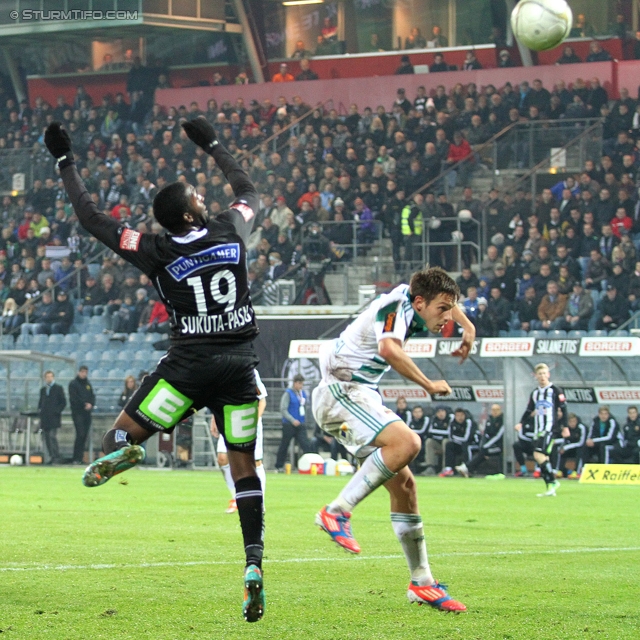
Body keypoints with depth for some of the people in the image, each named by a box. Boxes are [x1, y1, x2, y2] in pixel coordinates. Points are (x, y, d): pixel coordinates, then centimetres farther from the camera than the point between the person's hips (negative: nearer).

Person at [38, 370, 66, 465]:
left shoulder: (58, 389, 3)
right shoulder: (43, 390, 18)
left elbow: (63, 402, 1)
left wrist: (57, 411, -10)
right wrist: (39, 409, 7)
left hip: (54, 417, -6)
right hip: (44, 417, 6)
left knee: (52, 436, -14)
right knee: (46, 437, 3)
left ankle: (56, 457, -13)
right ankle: (51, 456, 10)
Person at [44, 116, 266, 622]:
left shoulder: (157, 252, -4)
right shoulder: (232, 229, 2)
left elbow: (91, 218, 5)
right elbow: (250, 192, 26)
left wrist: (65, 161, 14)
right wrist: (212, 144, 36)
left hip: (191, 363, -3)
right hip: (241, 362, 3)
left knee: (116, 443, 1)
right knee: (245, 469, 6)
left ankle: (121, 449, -38)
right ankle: (254, 564, -8)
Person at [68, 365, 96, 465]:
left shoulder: (88, 384, 18)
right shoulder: (73, 384, 0)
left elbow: (92, 396, 13)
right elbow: (74, 398, -10)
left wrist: (91, 404, -8)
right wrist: (85, 404, -13)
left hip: (87, 413, 6)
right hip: (78, 413, -6)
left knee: (84, 435, 3)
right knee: (80, 434, -15)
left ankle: (80, 458, 6)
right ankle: (76, 459, -15)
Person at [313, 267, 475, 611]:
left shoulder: (412, 303, 10)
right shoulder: (396, 305, -18)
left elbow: (444, 301, 35)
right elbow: (389, 349, -38)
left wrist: (467, 327, 18)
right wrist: (429, 385, -26)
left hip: (362, 396, 10)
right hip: (341, 391, -10)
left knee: (404, 484, 5)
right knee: (407, 442, -31)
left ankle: (422, 582, 11)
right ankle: (337, 512, -26)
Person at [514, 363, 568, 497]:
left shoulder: (556, 391, -2)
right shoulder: (534, 393, 16)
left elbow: (563, 409, -2)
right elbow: (529, 410, 20)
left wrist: (565, 427, -6)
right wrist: (521, 423, 5)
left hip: (550, 430, -7)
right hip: (538, 431, 7)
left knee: (539, 454, -21)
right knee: (543, 459, 4)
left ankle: (552, 482, -13)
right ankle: (551, 488, 8)